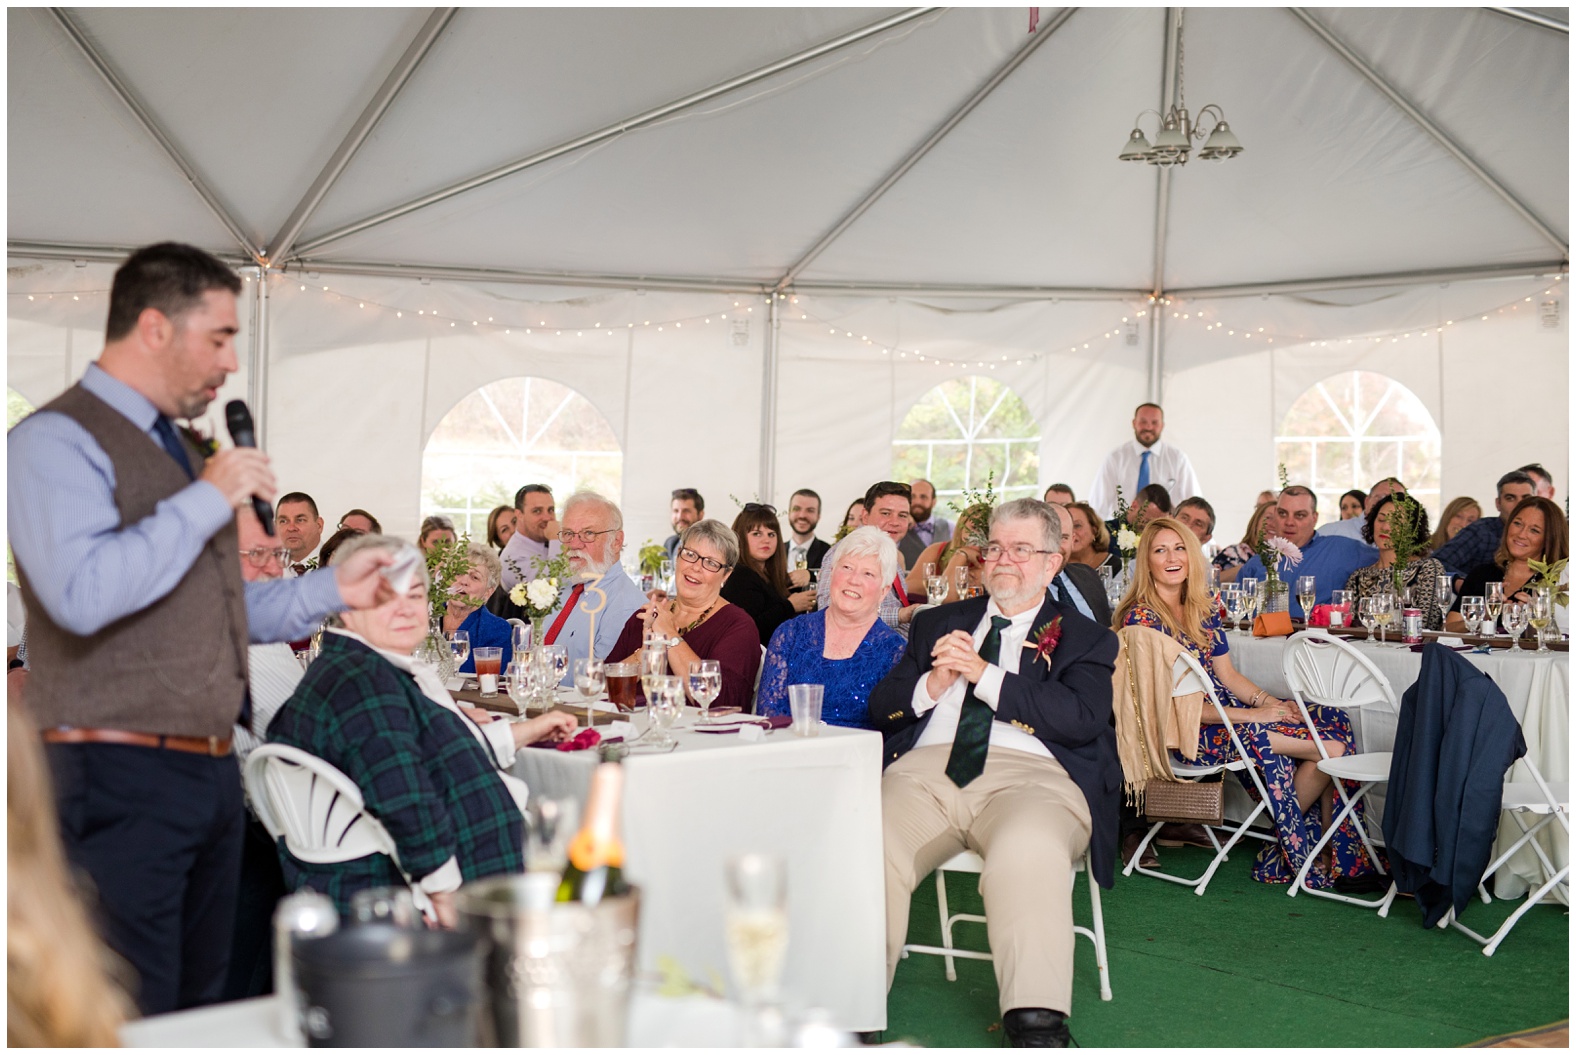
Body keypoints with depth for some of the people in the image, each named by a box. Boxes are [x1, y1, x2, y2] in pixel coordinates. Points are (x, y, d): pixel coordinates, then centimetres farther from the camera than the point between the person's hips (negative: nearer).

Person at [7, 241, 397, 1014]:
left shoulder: (181, 450, 18)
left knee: (200, 1009, 16)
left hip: (211, 772, 9)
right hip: (121, 776, -9)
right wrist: (207, 499, -17)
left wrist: (331, 590, 14)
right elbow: (82, 594, -26)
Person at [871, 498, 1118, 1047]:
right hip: (926, 769, 3)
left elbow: (1082, 719, -4)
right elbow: (880, 707, 20)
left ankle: (1037, 1022, -33)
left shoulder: (1086, 639, 16)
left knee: (1030, 852, -37)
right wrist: (932, 684, -1)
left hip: (1029, 773, -2)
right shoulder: (939, 622, 26)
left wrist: (985, 674, -7)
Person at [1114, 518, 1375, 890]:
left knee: (1334, 719, -10)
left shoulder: (1203, 604, 12)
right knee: (1330, 746, -16)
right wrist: (1249, 715, -17)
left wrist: (1272, 703, -6)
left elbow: (1226, 675, 13)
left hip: (1226, 710, 7)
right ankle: (1291, 852, 3)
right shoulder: (1140, 617, -11)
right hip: (1186, 732, -7)